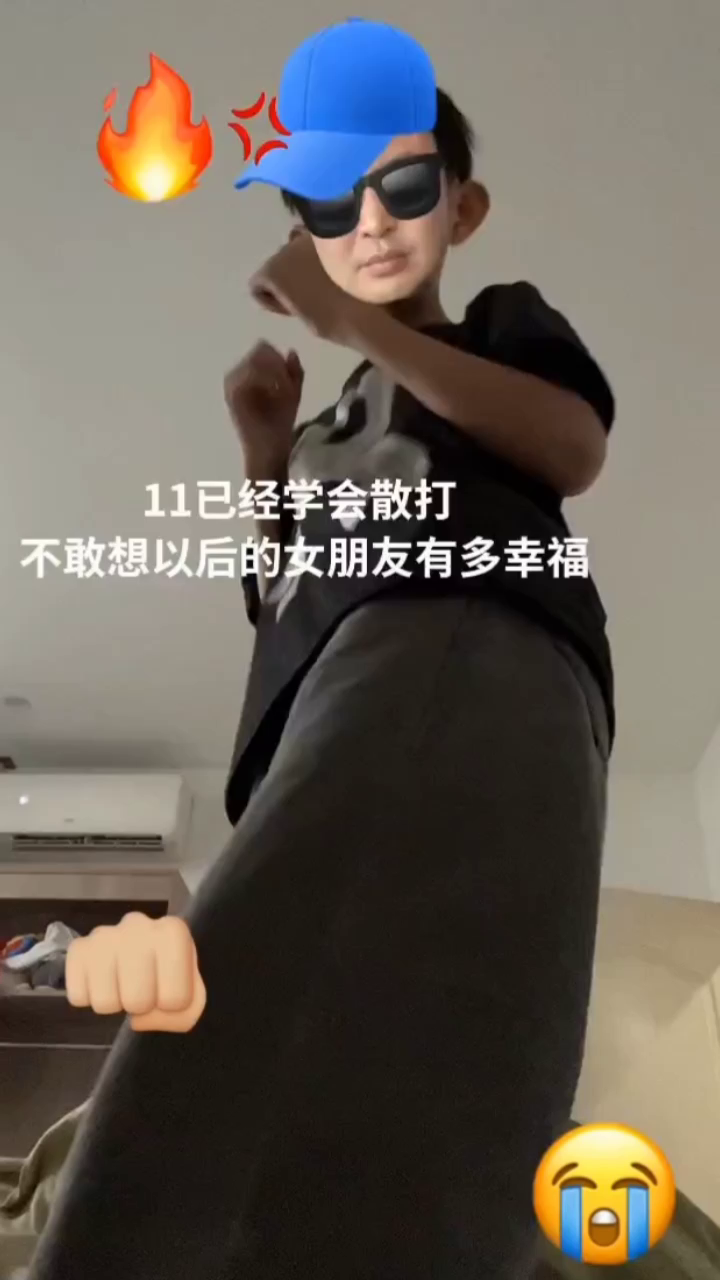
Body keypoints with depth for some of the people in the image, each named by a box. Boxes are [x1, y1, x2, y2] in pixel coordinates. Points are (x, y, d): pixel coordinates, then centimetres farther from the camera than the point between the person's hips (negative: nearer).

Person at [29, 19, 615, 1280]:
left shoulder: (506, 322, 27)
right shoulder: (339, 427, 40)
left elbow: (575, 448, 3)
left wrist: (359, 324, 3)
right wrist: (269, 461, 20)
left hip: (471, 648, -6)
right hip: (337, 696, 7)